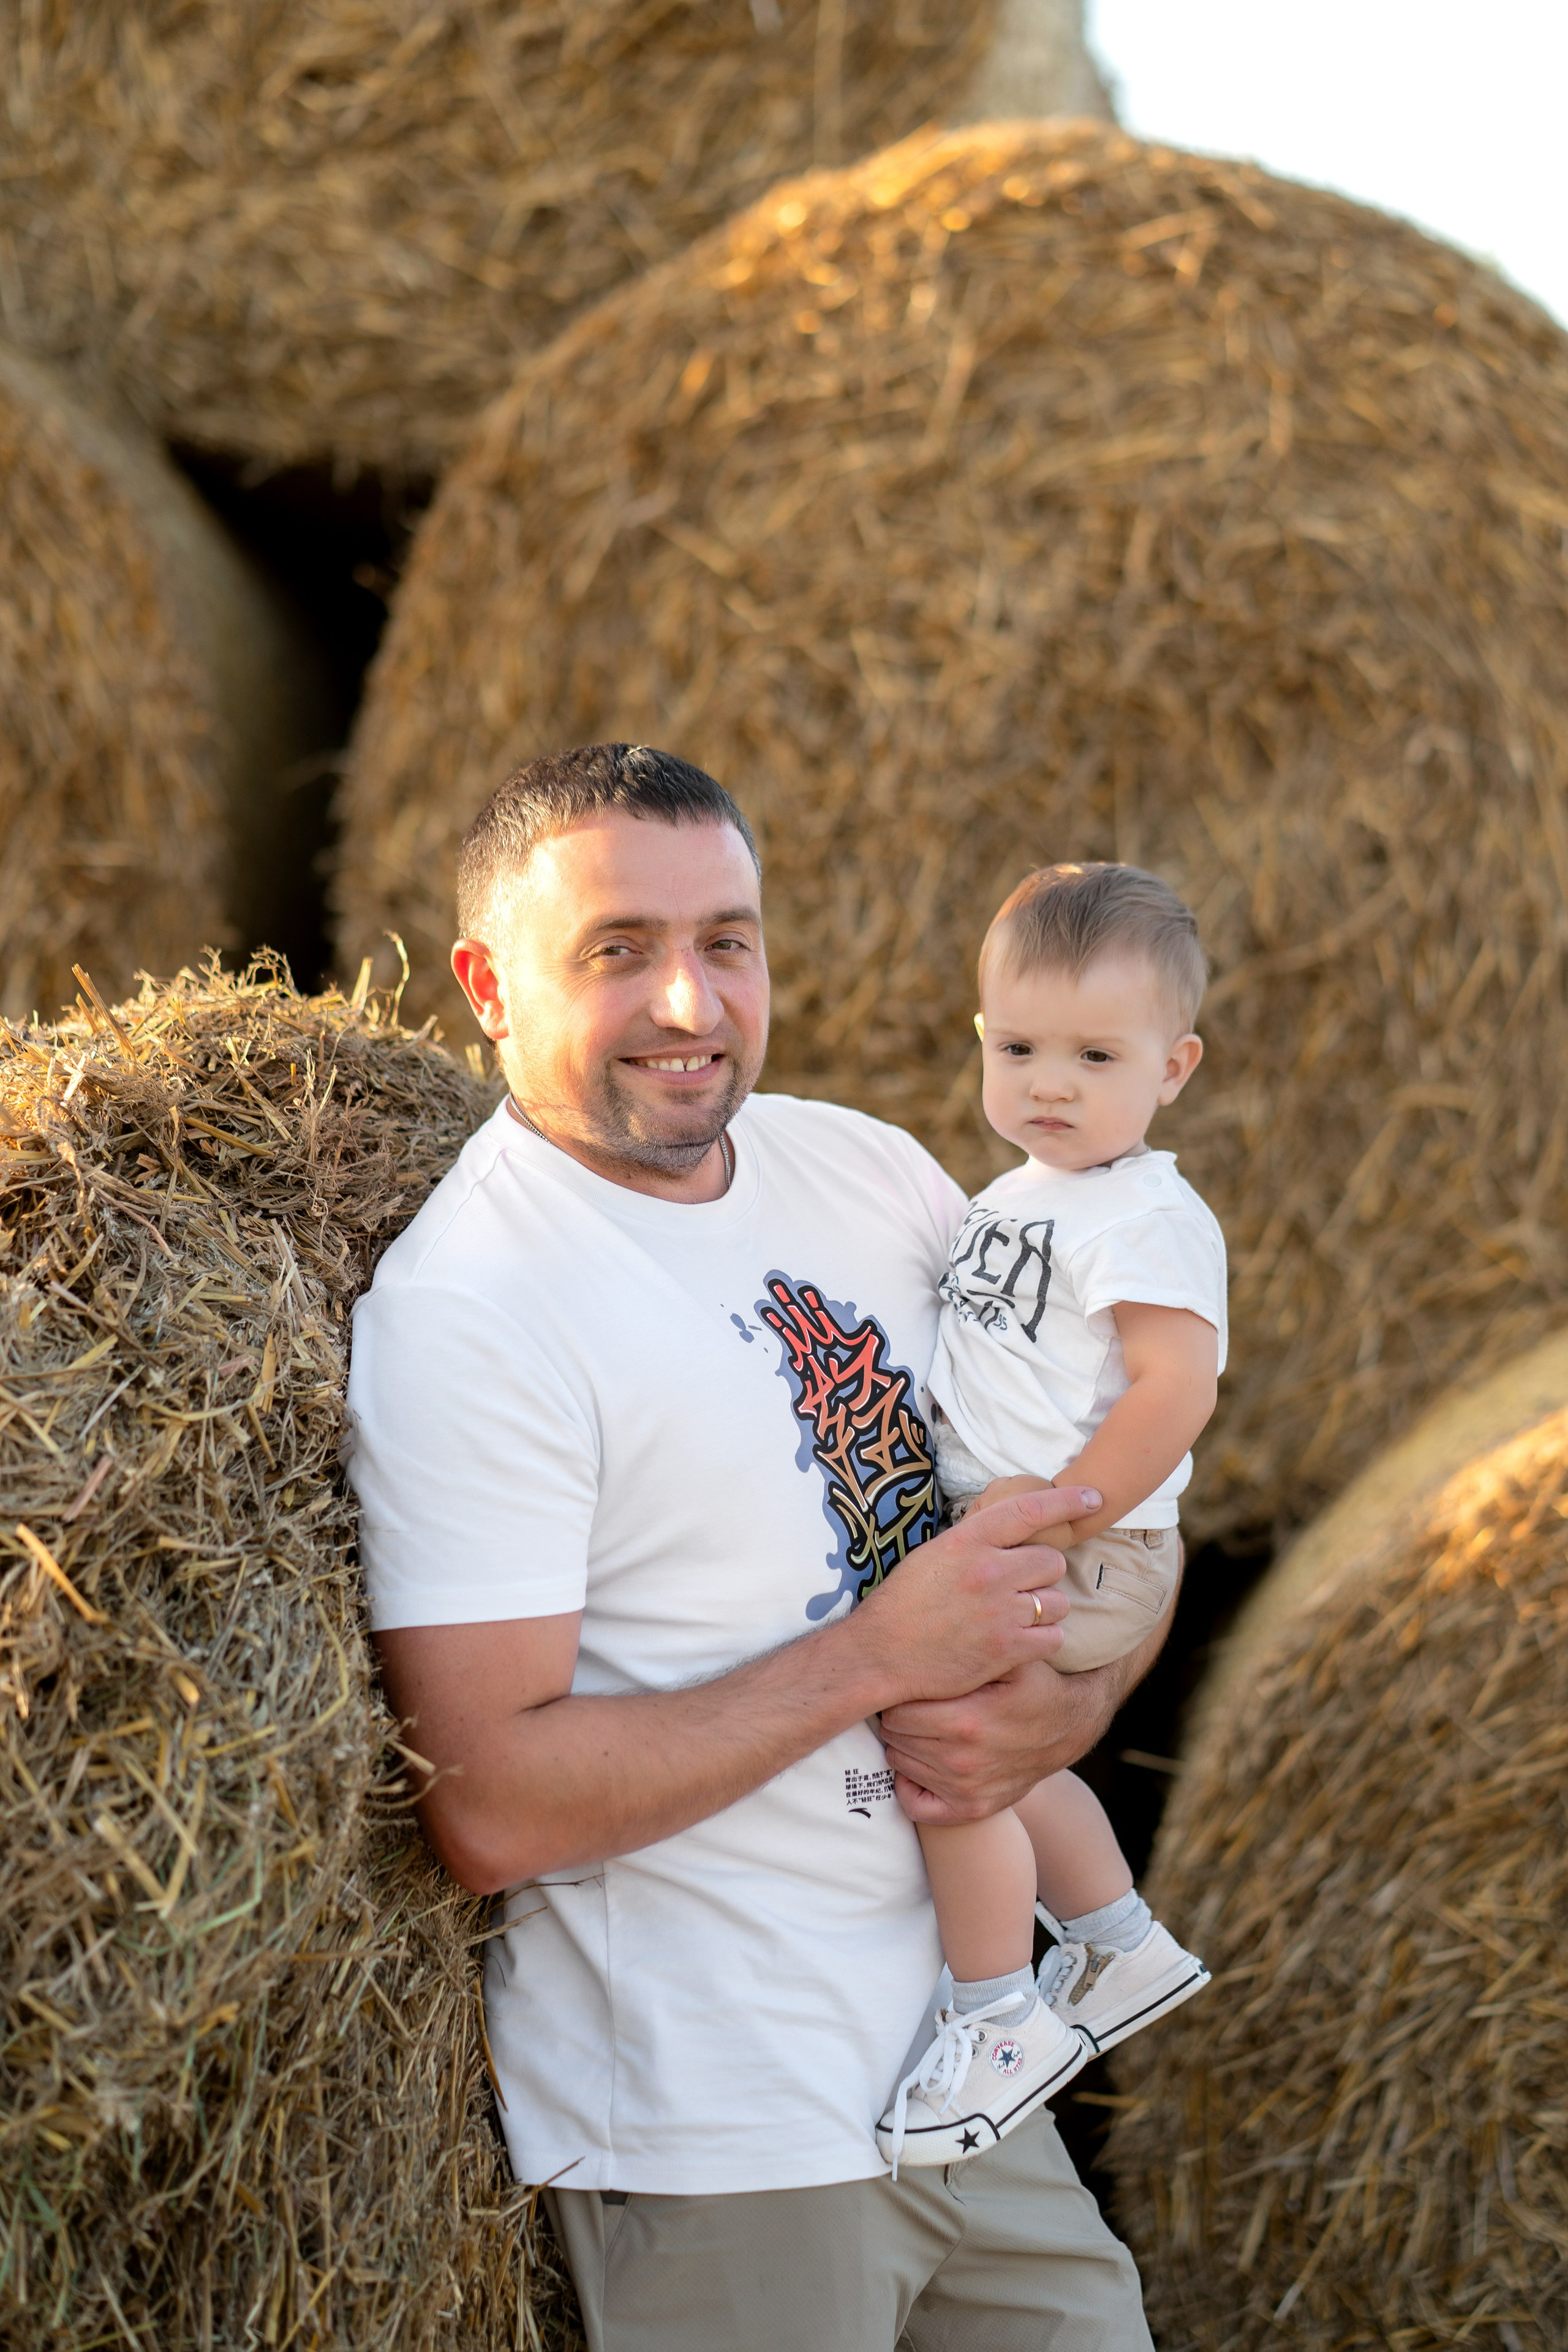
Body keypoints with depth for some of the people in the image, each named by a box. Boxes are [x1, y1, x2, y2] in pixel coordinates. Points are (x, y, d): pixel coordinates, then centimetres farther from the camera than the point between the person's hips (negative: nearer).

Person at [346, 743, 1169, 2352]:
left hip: (958, 2049, 7)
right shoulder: (456, 1311, -17)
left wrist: (1061, 1706, -9)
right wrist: (883, 1655, -19)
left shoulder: (870, 1169, 4)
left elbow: (1113, 1495, 12)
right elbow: (487, 1812, -22)